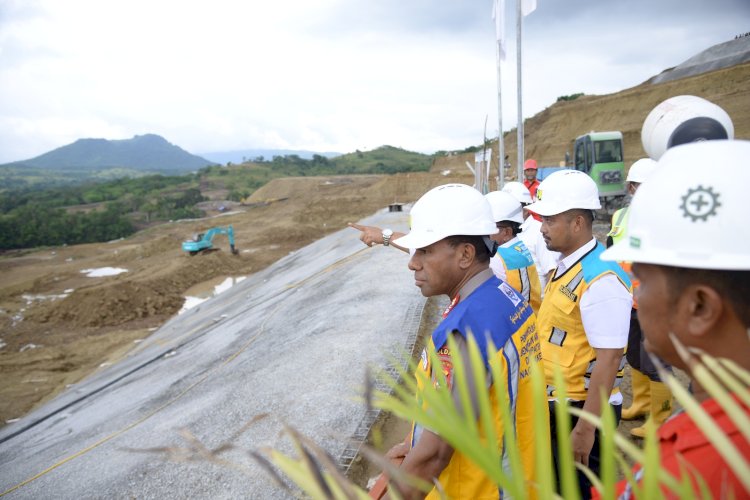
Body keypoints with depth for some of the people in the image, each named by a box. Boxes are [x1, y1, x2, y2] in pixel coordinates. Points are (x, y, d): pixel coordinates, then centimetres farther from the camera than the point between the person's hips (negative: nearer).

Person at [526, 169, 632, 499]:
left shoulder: (601, 278, -23)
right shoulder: (564, 266, 6)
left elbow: (609, 360, -24)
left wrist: (585, 429, -22)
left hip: (581, 411, -9)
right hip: (554, 405, 9)